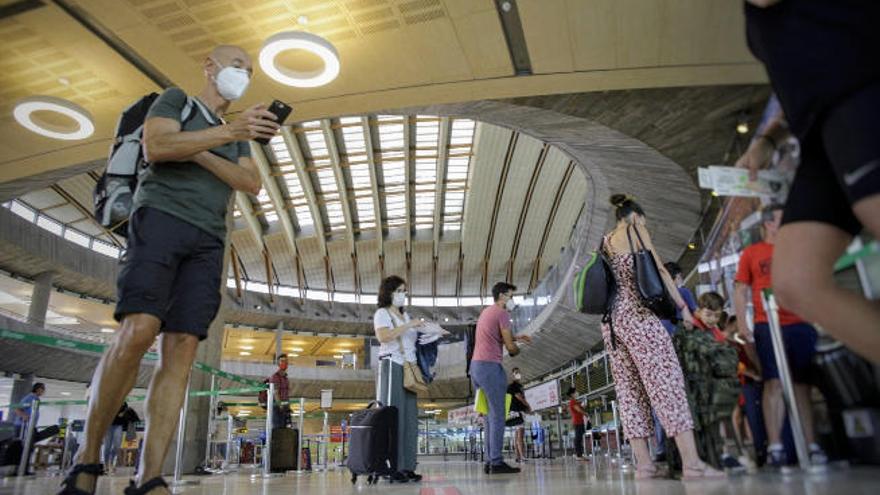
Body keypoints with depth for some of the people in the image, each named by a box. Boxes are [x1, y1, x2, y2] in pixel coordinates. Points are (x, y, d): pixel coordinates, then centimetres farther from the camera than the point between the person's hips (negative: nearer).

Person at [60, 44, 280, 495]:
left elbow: (251, 183, 10)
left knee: (182, 349, -10)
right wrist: (230, 132, -13)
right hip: (162, 216, -4)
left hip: (207, 240, 4)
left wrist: (195, 151, -1)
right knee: (139, 330, -22)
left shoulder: (236, 135, 29)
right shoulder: (175, 99, 16)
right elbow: (156, 147, -5)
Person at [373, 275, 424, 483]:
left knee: (409, 418, 3)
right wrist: (408, 325, -16)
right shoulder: (382, 313, 2)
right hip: (392, 366, -7)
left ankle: (406, 466, 7)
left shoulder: (405, 315, 24)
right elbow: (383, 336, -17)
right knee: (393, 417, -9)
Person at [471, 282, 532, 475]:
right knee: (497, 415, -7)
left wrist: (516, 337, 22)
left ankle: (490, 461, 10)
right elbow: (510, 347, -7)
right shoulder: (502, 313, -7)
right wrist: (517, 349, 15)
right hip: (490, 366, -9)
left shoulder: (486, 311, 21)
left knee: (490, 415, 11)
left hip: (476, 365, 9)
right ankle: (496, 462, -8)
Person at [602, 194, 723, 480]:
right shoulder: (635, 230, 4)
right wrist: (683, 306, -1)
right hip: (637, 314, -7)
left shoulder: (605, 243, 22)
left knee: (629, 389, 3)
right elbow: (658, 270, -2)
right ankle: (691, 461, -16)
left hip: (611, 320, 7)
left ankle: (643, 463, 1)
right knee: (667, 380, -10)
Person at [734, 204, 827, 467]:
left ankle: (811, 445, 6)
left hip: (801, 324, 3)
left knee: (803, 383, 3)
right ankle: (775, 447, -7)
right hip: (768, 325, -3)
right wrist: (742, 324, -4)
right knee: (774, 383, -7)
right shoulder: (751, 253, 10)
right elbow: (741, 291, 6)